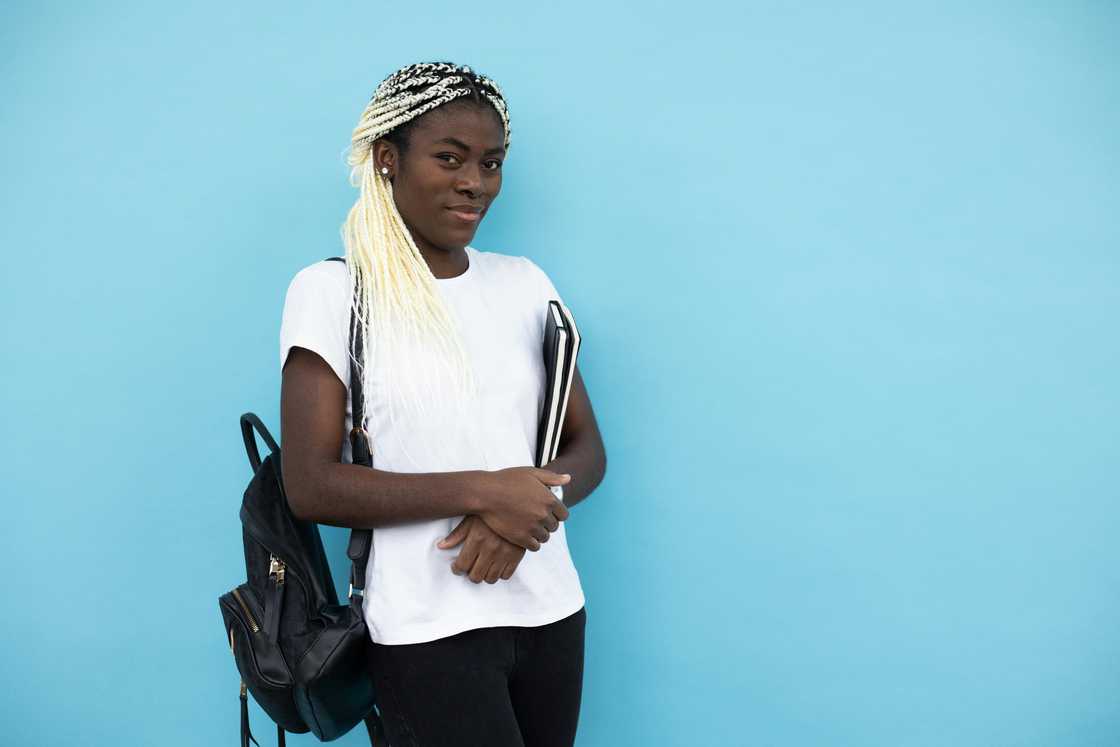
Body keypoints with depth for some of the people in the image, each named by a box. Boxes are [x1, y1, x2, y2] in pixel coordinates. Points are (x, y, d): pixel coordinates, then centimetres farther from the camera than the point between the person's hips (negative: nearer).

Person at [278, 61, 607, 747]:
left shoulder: (524, 282, 6)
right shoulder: (331, 291, -6)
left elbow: (587, 450, 6)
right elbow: (311, 486, -11)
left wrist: (533, 501, -15)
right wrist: (481, 491, -19)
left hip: (552, 609, 5)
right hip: (428, 629, -4)